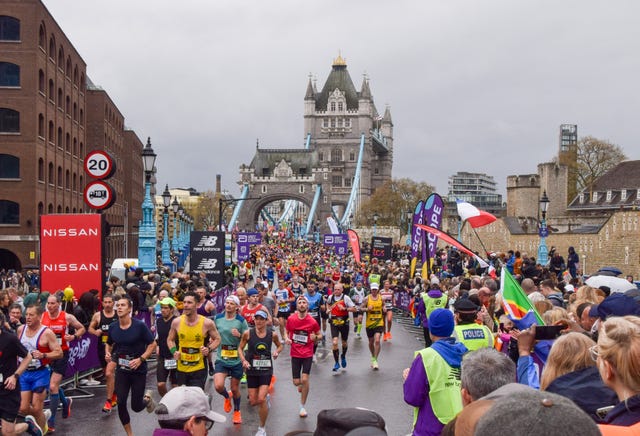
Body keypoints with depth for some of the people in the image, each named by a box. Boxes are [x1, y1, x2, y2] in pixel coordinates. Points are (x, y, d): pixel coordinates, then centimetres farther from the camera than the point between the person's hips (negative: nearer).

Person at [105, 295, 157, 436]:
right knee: (121, 403, -5)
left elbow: (152, 345, -8)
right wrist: (108, 353, -5)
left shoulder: (140, 326, -14)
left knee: (136, 407, 1)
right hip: (121, 370, 3)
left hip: (138, 370, -3)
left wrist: (140, 359, -19)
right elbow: (109, 344, 16)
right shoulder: (113, 327, -2)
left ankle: (147, 398, 38)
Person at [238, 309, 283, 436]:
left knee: (261, 399, -14)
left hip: (266, 369, -1)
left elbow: (280, 346, 13)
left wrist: (277, 352, -8)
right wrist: (244, 360, -12)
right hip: (252, 369, 2)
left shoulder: (272, 334, -6)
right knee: (253, 402, 6)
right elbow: (240, 348, 4)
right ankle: (266, 397, 45)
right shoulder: (248, 333, -8)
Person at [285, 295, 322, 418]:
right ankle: (302, 385, 43)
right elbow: (287, 332, 13)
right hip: (295, 354, 2)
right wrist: (287, 339, -9)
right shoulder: (291, 319, -4)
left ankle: (302, 407, 5)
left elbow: (320, 335, 6)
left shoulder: (312, 321, -8)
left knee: (305, 379, -11)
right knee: (296, 382, 2)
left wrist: (315, 337, -17)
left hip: (308, 354, -2)